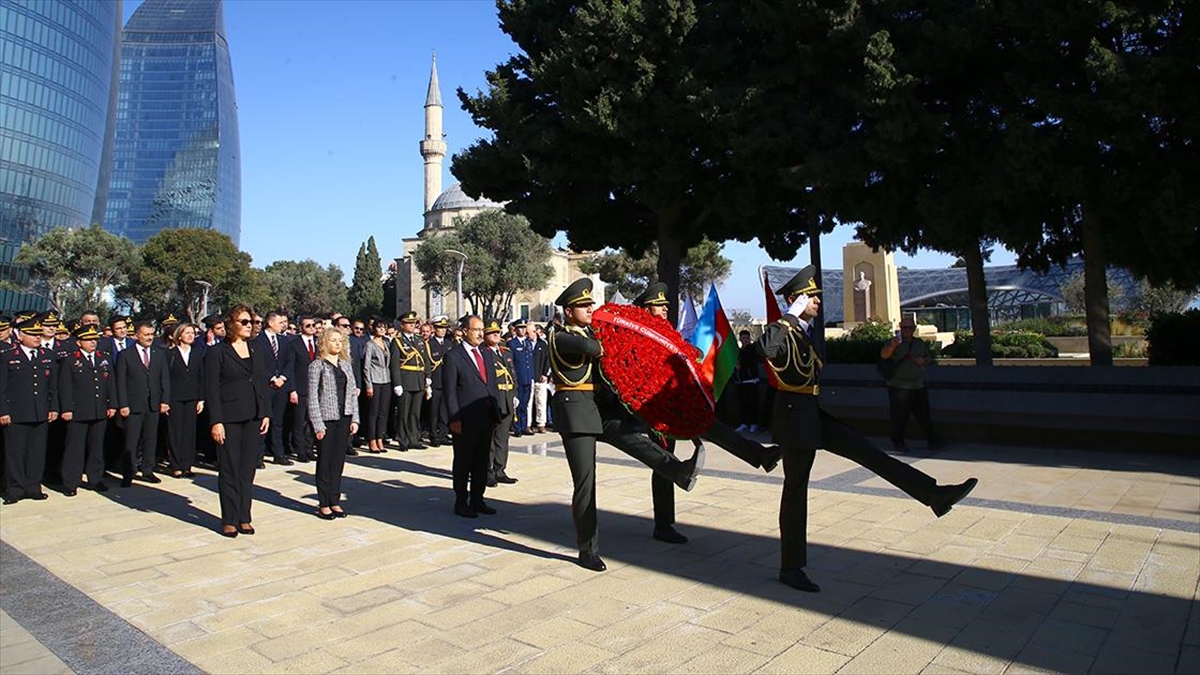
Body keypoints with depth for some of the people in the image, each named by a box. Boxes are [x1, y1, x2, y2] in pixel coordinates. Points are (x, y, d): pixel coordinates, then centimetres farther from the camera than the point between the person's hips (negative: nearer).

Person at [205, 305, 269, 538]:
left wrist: (266, 413, 7)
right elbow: (211, 389, -8)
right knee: (229, 470, 3)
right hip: (229, 419, -5)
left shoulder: (255, 350, 11)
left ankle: (244, 517, 18)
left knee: (248, 468, 8)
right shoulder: (217, 352, -4)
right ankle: (229, 520, 13)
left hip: (253, 418, 5)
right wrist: (216, 421, -13)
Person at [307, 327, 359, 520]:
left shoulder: (346, 365, 11)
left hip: (344, 418, 5)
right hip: (326, 419, -5)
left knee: (339, 460, 9)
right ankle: (323, 504, 13)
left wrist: (354, 418, 5)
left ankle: (335, 501, 19)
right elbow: (312, 396, -8)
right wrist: (318, 424, -13)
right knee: (325, 461, 4)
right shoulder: (316, 365, -5)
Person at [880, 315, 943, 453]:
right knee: (899, 416, -1)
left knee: (924, 415, 11)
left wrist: (924, 360, -1)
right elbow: (883, 355, -21)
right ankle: (898, 442, 10)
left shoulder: (920, 343, 14)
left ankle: (932, 440, 21)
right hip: (899, 387, -4)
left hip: (919, 386, 5)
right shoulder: (893, 342, -3)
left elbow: (930, 357, 24)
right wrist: (893, 346, -42)